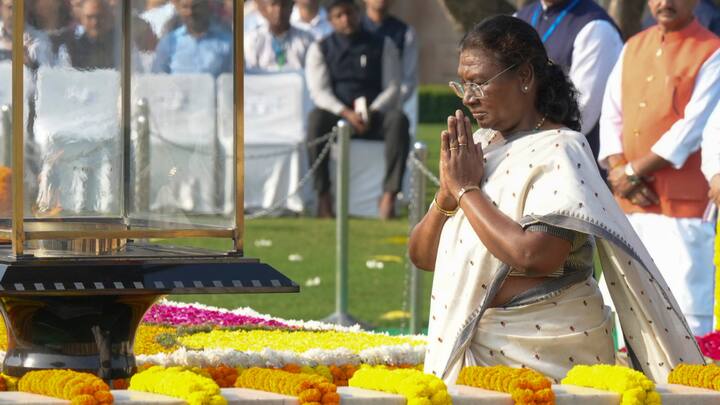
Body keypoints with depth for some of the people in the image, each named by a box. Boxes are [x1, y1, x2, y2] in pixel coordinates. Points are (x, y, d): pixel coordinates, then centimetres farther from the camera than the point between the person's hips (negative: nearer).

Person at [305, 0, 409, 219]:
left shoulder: (383, 45, 12)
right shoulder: (320, 49, 10)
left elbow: (392, 89, 4)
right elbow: (319, 92, -2)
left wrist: (371, 112, -15)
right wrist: (346, 113, -20)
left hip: (374, 116, 1)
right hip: (337, 115, -1)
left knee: (398, 120, -33)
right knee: (316, 119, -35)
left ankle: (389, 194, -38)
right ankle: (323, 195, -33)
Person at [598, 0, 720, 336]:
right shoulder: (633, 48, 15)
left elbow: (692, 129, -12)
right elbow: (611, 118, 11)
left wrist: (634, 172, -11)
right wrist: (619, 172, -6)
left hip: (681, 206, -6)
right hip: (628, 204, 6)